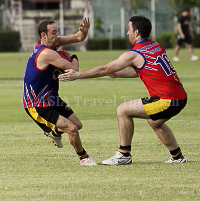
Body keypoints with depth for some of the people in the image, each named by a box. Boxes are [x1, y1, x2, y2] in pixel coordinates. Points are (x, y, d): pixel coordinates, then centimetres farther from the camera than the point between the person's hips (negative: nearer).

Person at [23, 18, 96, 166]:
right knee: (72, 129, -17)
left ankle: (54, 133, 47)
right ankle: (84, 158, 7)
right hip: (38, 107, -10)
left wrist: (84, 31, -18)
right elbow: (74, 70, -25)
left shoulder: (53, 42, 1)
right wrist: (74, 59, -2)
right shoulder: (46, 53, -29)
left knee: (77, 125, 17)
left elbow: (78, 38, 6)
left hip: (51, 100, 10)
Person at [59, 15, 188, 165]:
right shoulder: (157, 47, 15)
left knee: (123, 110, -1)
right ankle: (178, 156, 40)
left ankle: (124, 154, 6)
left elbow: (104, 70, -4)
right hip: (181, 97, 9)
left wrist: (77, 75, 4)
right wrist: (118, 74, 31)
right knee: (154, 122, 34)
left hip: (167, 100, -9)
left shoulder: (134, 55, -9)